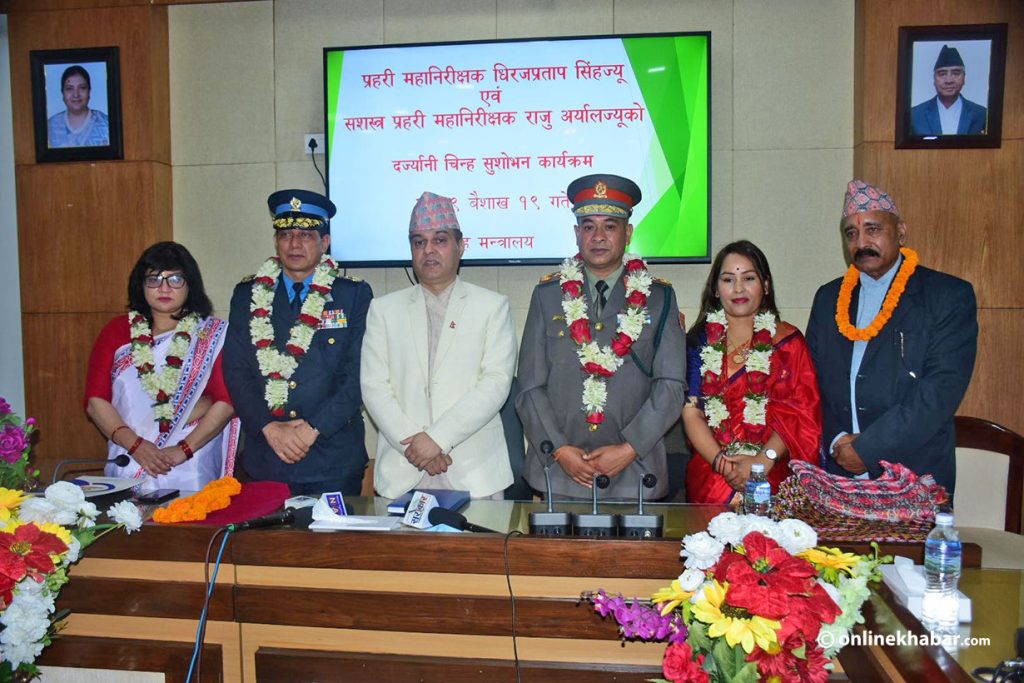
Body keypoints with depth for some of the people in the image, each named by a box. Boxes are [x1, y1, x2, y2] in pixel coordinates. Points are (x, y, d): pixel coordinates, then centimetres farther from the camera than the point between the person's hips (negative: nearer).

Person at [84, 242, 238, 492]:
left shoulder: (213, 334, 3)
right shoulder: (116, 332, 10)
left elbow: (226, 401, -5)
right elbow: (95, 400, 5)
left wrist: (184, 449, -14)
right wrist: (135, 445, -9)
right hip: (128, 468, 2)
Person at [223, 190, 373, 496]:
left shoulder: (355, 294, 1)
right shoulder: (247, 294, 8)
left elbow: (358, 374, -6)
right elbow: (235, 371, 3)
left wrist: (313, 428, -13)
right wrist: (269, 427, -10)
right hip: (264, 458, 2)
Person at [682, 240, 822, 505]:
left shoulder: (788, 341, 8)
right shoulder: (699, 341, 9)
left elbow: (802, 414, 1)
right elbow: (691, 412, 3)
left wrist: (762, 461, -12)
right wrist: (721, 462, -11)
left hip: (773, 475, 0)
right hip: (710, 475, 0)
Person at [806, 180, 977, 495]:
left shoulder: (951, 297, -4)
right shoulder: (828, 298, 9)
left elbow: (943, 388, -14)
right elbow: (813, 381, 7)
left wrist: (867, 448, -16)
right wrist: (836, 441, -9)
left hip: (915, 479, -3)